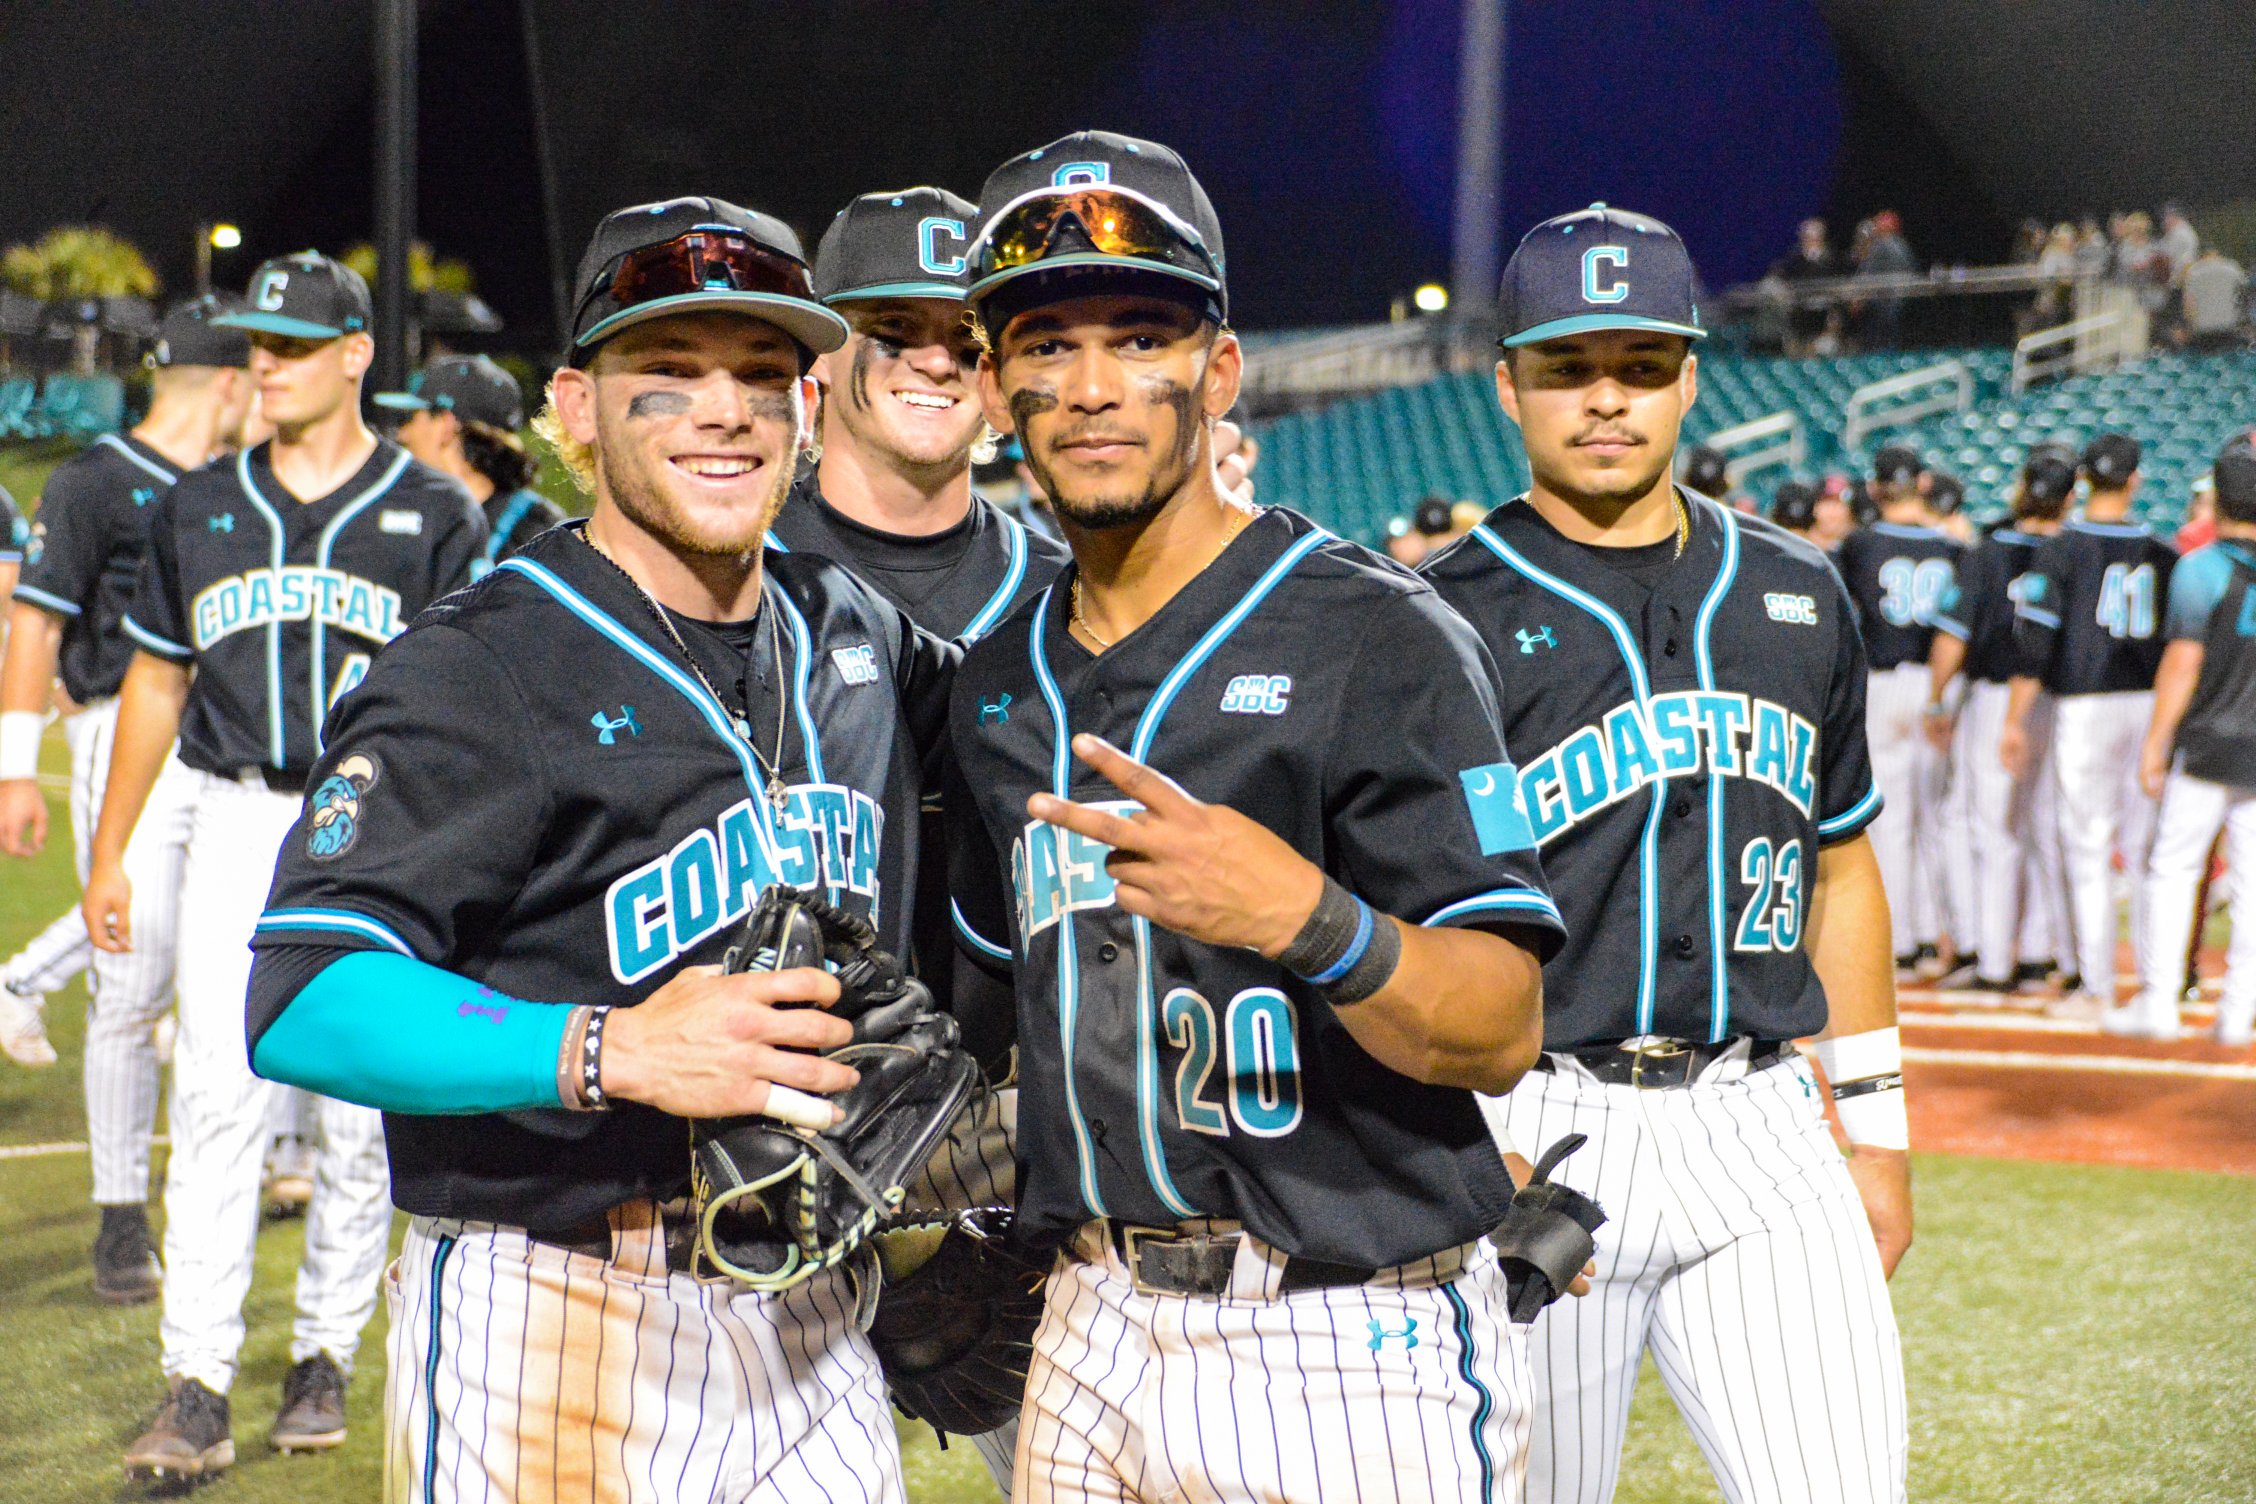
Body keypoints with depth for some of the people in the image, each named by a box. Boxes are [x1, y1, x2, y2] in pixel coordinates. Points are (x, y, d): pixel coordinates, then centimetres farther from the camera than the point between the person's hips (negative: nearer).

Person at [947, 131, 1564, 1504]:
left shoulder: (1377, 640, -10)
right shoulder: (1003, 683, 10)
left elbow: (1501, 1032, -16)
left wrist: (1304, 917, -32)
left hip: (1353, 1352, -5)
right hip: (1095, 1331, 6)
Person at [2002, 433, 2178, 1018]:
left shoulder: (2060, 550, -5)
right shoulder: (2162, 554, 5)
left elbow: (2035, 641, -10)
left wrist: (2015, 721, -4)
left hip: (2084, 706, -3)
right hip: (2152, 705, 3)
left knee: (2087, 847, 2)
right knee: (2147, 849, 10)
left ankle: (2096, 987, 2)